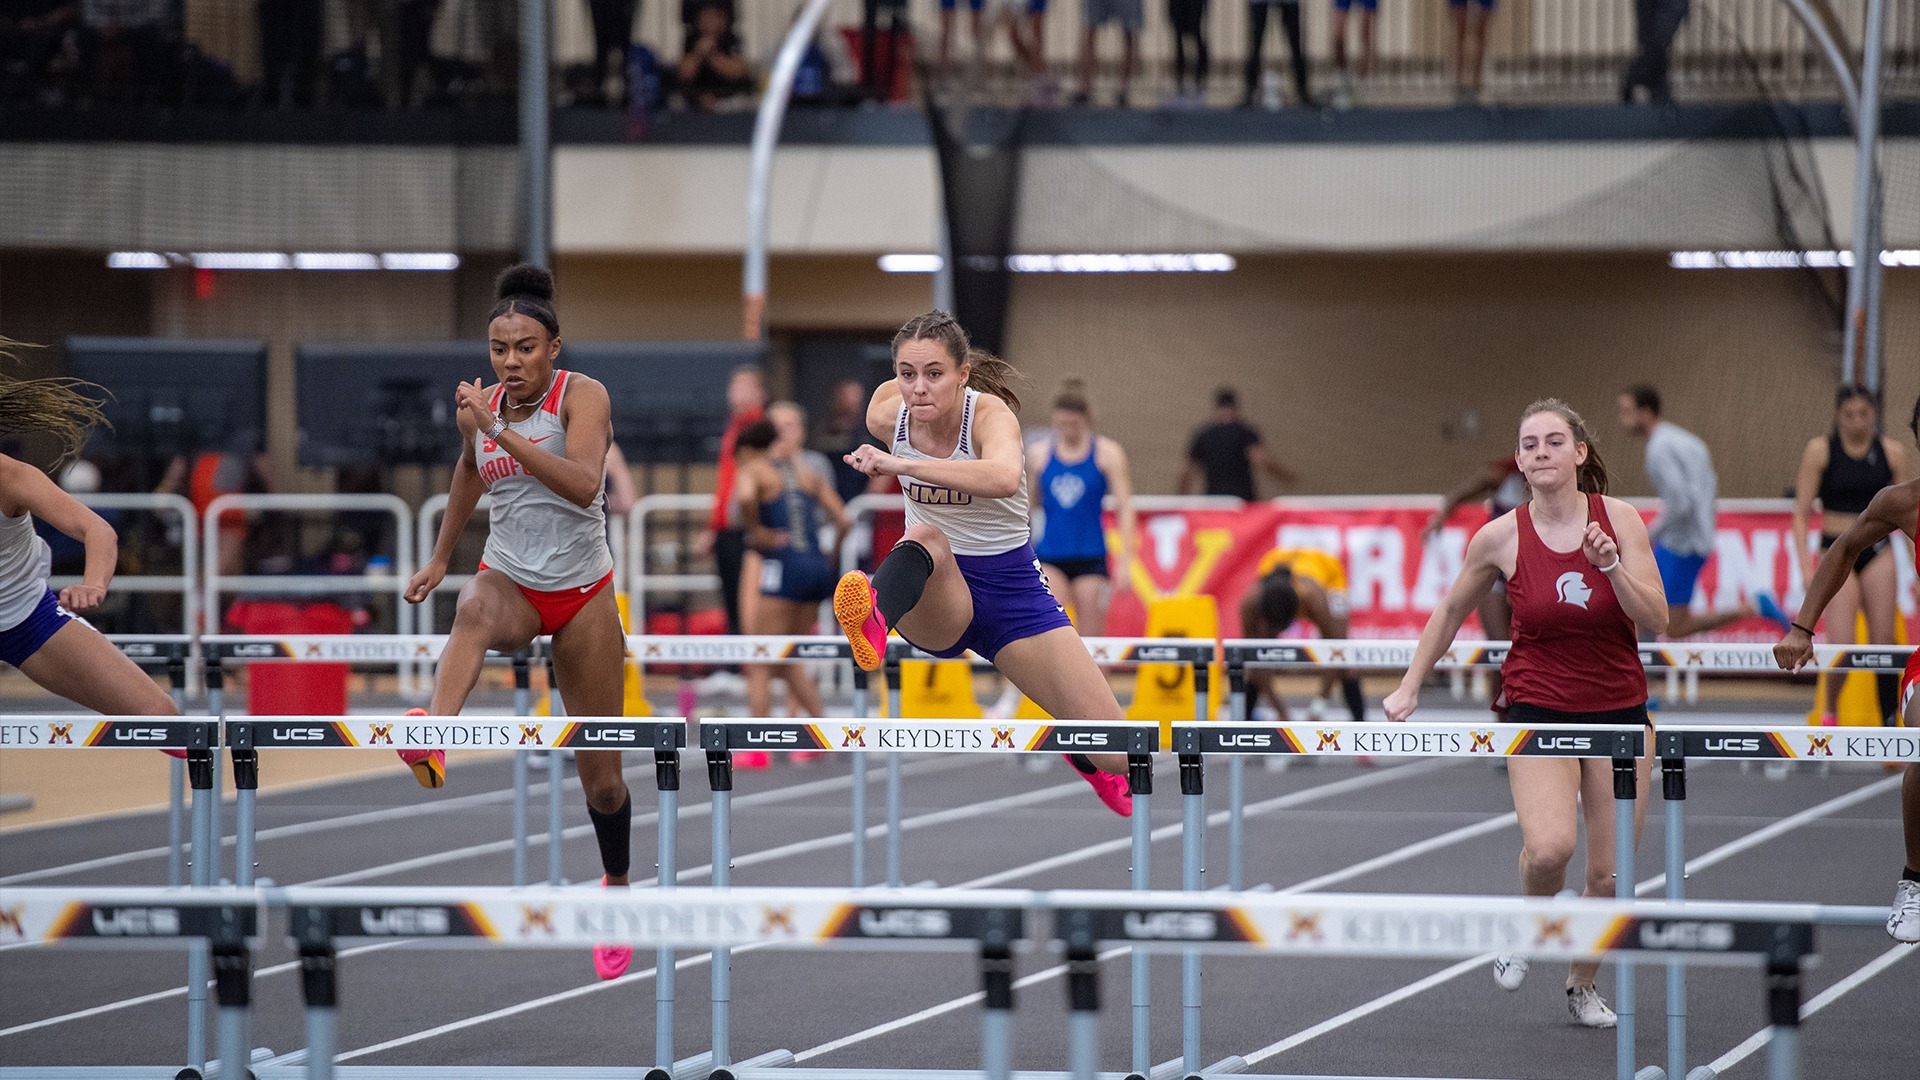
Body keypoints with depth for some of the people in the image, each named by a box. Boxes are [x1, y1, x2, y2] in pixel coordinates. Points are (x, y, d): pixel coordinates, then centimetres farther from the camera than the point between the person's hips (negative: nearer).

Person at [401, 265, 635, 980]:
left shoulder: (581, 396, -13)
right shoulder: (480, 407, 1)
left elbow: (583, 485, -30)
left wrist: (501, 432, -35)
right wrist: (440, 557, 26)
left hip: (582, 593, -2)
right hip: (511, 580, 2)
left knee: (599, 770, 5)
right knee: (475, 612, -39)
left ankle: (616, 890, 30)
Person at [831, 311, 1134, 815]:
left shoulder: (990, 412, -23)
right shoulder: (887, 414, -11)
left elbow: (1004, 478, -48)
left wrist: (902, 464, -56)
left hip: (1010, 588, -1)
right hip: (936, 601, 1)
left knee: (1119, 757, -4)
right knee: (926, 538, -37)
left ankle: (1084, 761, 34)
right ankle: (873, 619, -70)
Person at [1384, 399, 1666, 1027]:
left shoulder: (1620, 520, -6)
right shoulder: (1500, 539, -7)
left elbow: (1656, 621, -9)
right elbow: (1450, 612, 10)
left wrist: (1611, 565, -23)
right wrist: (1409, 688, 10)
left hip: (1618, 710, 2)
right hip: (1538, 709, -2)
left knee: (1610, 874, 3)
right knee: (1549, 846, -27)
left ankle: (1583, 986, 29)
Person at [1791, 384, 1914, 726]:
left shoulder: (1891, 452, 1)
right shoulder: (1820, 450, -5)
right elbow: (1801, 512, -4)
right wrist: (1806, 565, -13)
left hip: (1877, 552, 2)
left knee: (1883, 644, -1)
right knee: (1841, 647, -11)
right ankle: (1829, 709, 15)